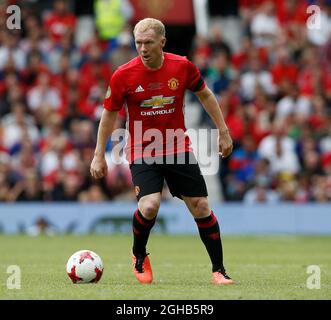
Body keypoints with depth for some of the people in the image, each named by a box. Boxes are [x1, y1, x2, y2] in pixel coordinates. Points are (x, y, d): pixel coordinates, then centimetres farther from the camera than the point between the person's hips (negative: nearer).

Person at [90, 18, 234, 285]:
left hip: (179, 149, 2)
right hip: (142, 151, -2)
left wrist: (223, 131, 10)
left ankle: (219, 270, 15)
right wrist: (99, 155, 1)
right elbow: (109, 114, 1)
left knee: (201, 207, 0)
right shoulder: (123, 75, -12)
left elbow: (205, 95, 10)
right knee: (149, 206, -22)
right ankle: (139, 256, 8)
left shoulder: (182, 66, -8)